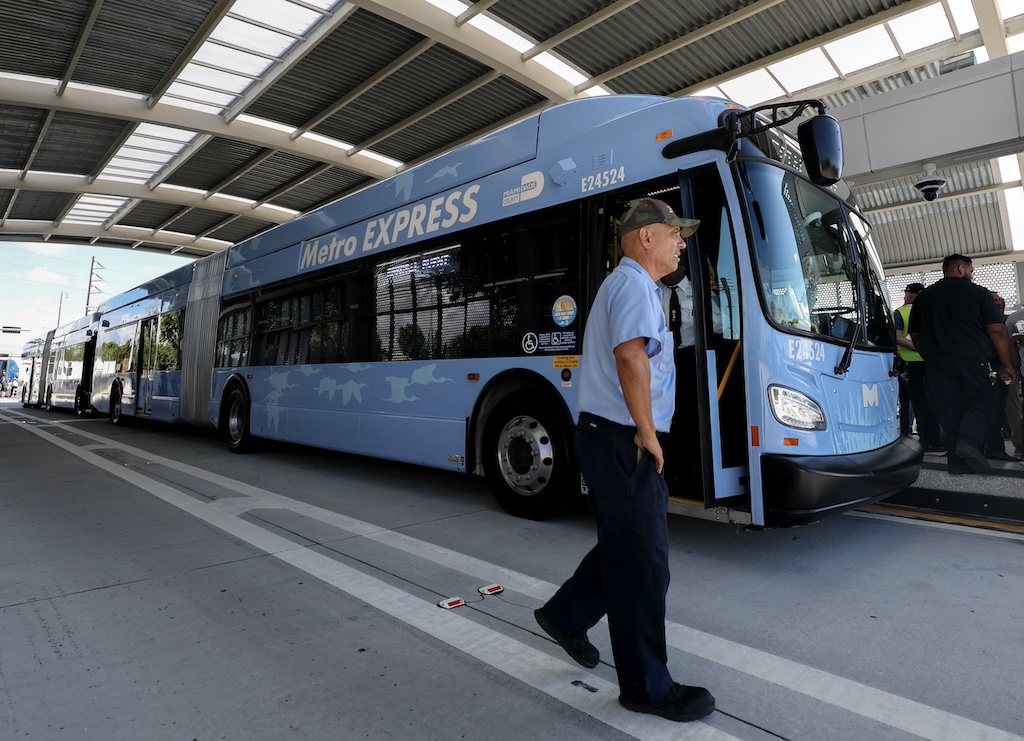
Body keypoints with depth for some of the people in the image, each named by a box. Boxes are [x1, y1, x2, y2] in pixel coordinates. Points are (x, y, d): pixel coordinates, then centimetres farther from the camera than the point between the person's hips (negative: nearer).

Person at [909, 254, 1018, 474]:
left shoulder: (923, 297, 13)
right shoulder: (978, 292, 2)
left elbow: (915, 335, 16)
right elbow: (996, 331, -2)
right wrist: (1007, 365, 3)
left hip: (937, 364, 3)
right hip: (973, 360, -3)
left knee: (949, 411, 6)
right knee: (981, 402, 12)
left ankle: (958, 464, 6)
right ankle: (969, 441, -13)